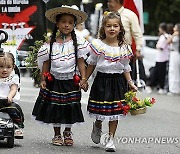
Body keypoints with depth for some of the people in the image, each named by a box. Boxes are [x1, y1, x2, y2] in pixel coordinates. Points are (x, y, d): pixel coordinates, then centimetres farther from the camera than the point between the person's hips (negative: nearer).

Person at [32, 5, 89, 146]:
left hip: (71, 81, 0)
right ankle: (57, 135, 20)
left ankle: (68, 133, 27)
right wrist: (43, 80, 0)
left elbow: (81, 62, -3)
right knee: (54, 107, 6)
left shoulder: (78, 42, -5)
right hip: (54, 80, 1)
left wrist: (83, 79, -8)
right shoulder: (51, 43, -3)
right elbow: (46, 63, 2)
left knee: (70, 108, 6)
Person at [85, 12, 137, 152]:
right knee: (99, 109, 3)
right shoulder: (98, 45, -4)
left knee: (114, 112, 2)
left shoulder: (124, 48, 1)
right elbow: (91, 64, 6)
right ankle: (97, 126, 37)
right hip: (101, 79, -1)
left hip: (118, 82, 1)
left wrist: (130, 83, 0)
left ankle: (111, 139, 11)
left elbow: (126, 68, 9)